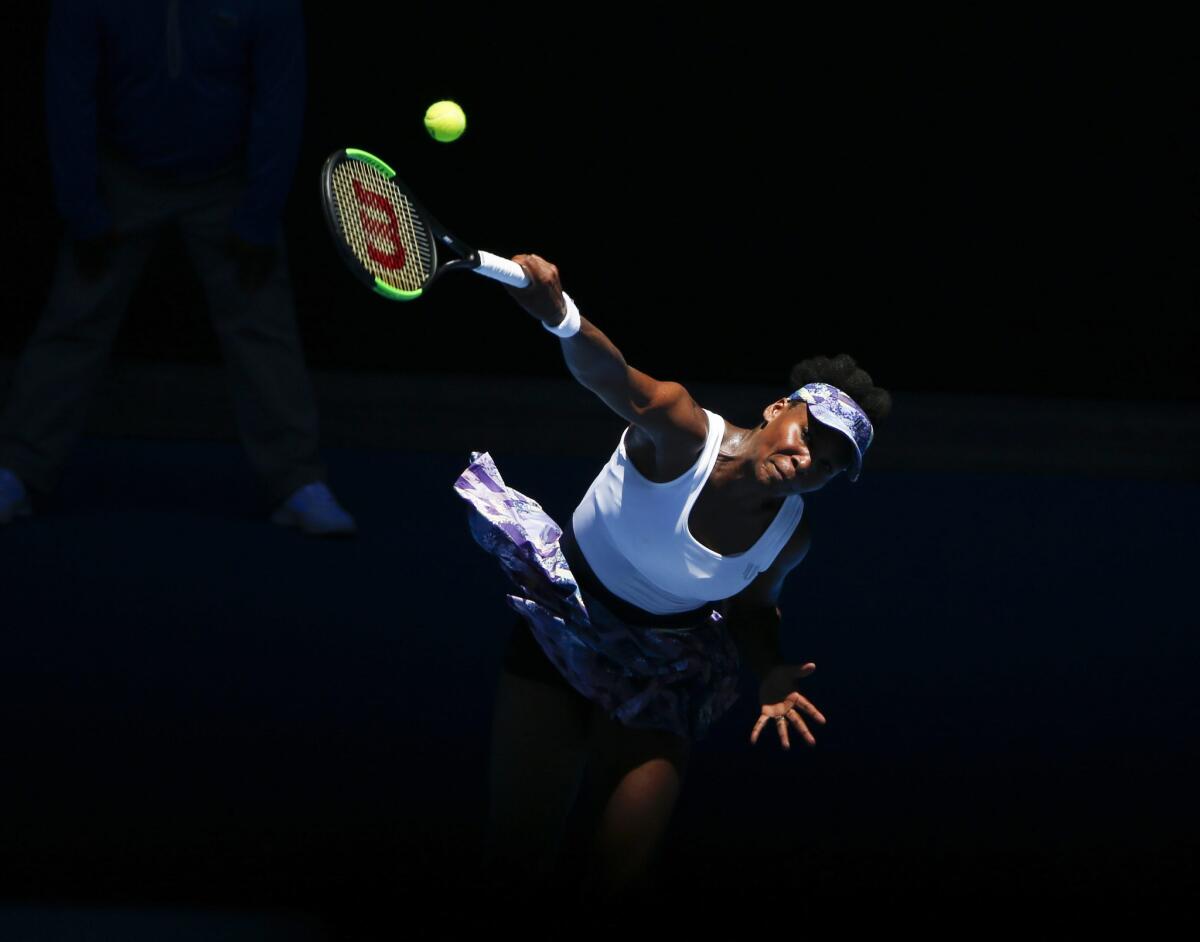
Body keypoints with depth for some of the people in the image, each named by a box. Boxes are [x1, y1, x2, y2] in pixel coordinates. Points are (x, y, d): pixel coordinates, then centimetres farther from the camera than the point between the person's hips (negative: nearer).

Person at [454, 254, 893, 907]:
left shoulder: (790, 539, -15)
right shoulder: (682, 433, -28)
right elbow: (617, 381, -50)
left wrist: (770, 672, -15)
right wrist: (559, 316, -71)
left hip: (661, 675, 2)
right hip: (564, 623, -2)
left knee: (618, 885, -5)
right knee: (515, 871, -1)